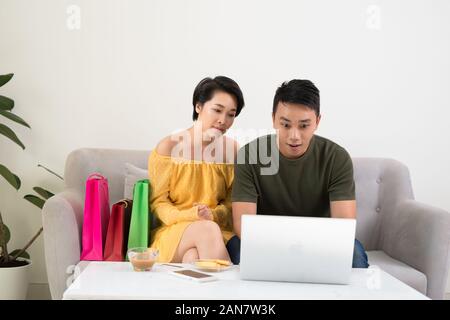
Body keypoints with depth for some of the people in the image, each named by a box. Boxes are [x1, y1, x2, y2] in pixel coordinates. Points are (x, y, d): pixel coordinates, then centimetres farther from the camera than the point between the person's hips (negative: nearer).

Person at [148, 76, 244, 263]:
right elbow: (158, 202, -2)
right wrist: (189, 216, -20)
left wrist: (212, 215, -15)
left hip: (219, 231, 1)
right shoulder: (168, 147, -2)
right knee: (208, 229, -34)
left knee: (193, 257, -34)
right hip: (173, 233, -1)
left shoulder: (233, 150, 6)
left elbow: (231, 204, 8)